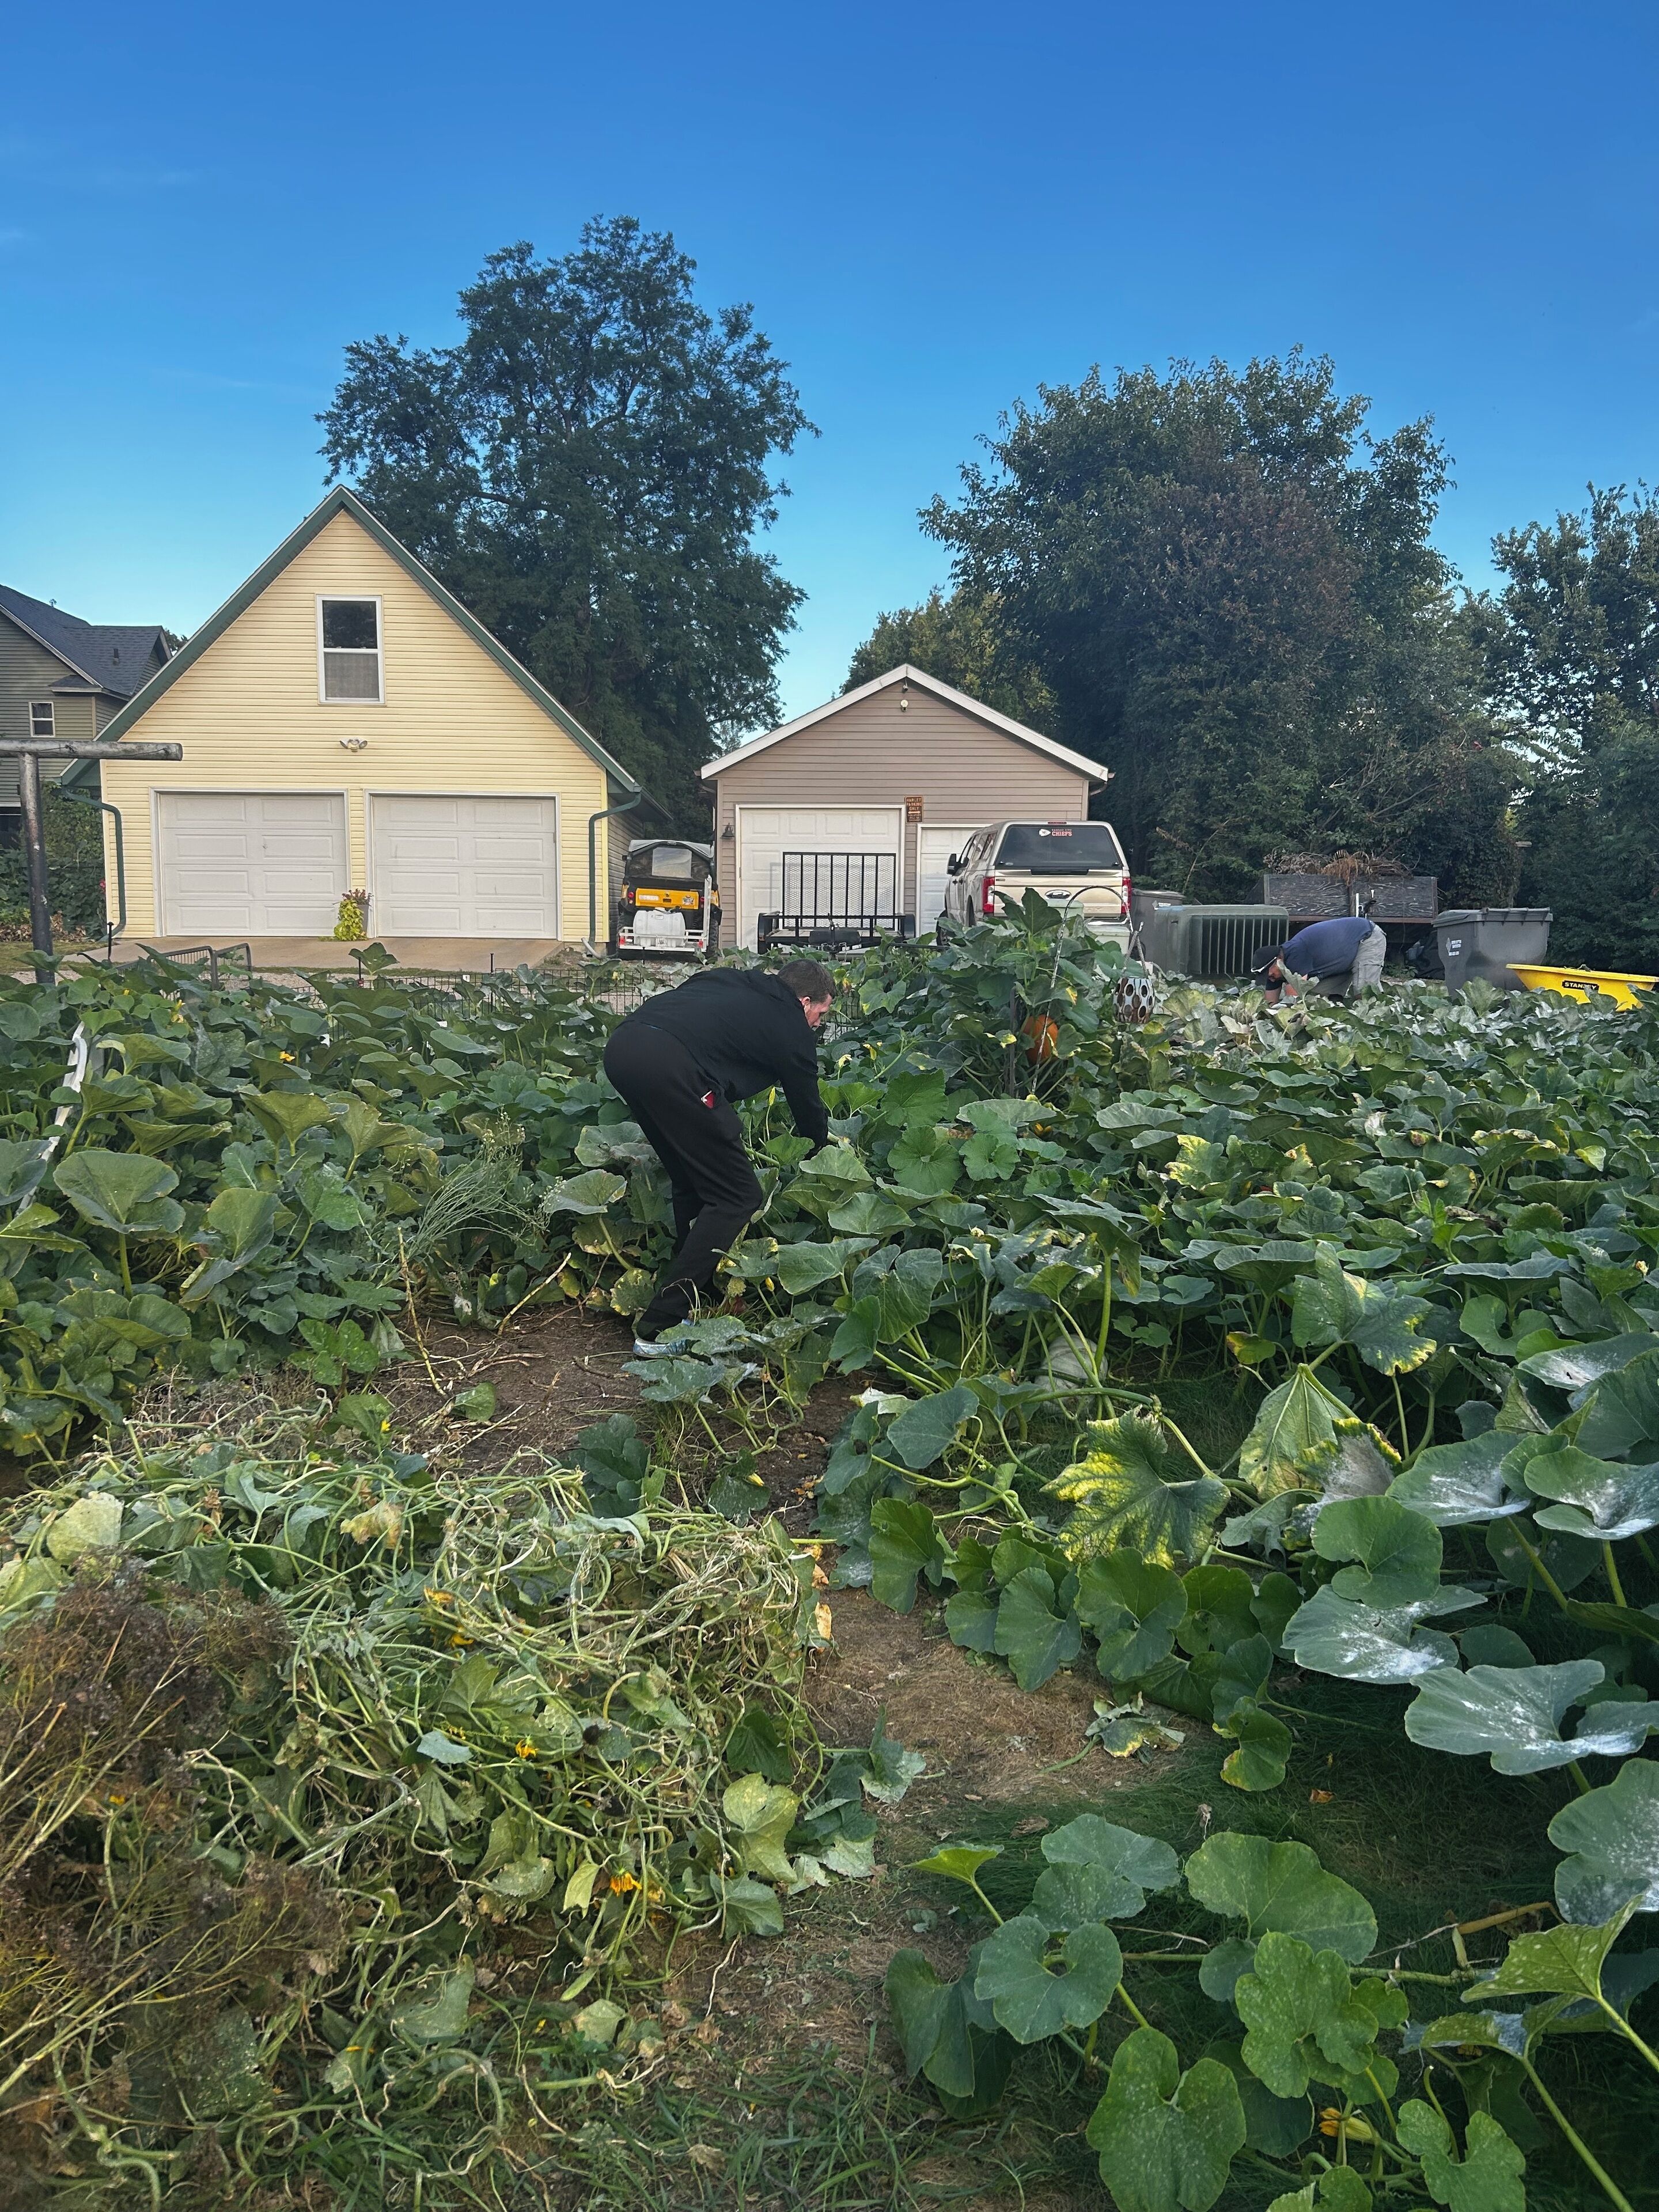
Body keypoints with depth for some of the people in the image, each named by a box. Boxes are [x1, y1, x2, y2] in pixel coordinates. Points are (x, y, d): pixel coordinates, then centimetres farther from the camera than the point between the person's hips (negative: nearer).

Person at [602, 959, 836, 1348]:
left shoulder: (729, 982, 32)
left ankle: (698, 1297, 26)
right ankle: (660, 1329, -2)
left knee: (691, 1184, 23)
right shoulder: (790, 1025, 14)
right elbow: (808, 1107, 24)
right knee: (735, 1199, 1)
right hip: (671, 1064, -8)